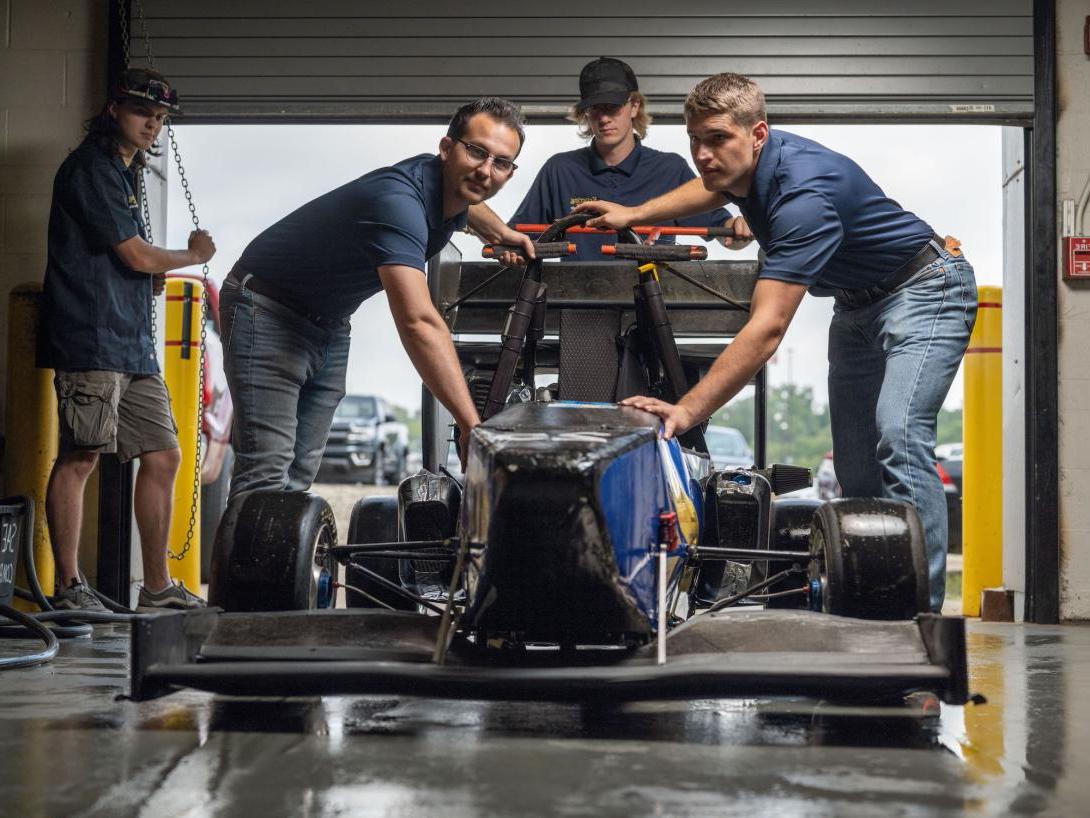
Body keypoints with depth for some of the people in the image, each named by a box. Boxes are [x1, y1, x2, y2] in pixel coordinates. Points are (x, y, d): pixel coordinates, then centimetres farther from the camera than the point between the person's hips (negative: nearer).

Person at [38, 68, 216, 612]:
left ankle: (157, 587, 12)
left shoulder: (123, 174, 24)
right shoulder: (90, 168, -6)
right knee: (80, 458, -9)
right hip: (91, 338, -10)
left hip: (132, 342, 10)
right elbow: (136, 255, -9)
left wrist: (152, 275, 9)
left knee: (163, 457, 7)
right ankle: (68, 588, -5)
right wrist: (194, 256, 8)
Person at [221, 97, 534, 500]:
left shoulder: (450, 188, -4)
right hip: (268, 311, -9)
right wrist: (472, 425, -49)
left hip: (330, 322, 9)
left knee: (300, 473, 4)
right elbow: (418, 322, -46)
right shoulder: (399, 199, -35)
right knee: (268, 472, -20)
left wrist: (502, 233, 16)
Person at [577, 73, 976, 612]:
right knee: (854, 462, 5)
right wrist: (633, 214, 19)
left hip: (922, 290, -10)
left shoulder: (803, 193, -36)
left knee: (898, 436, -27)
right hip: (856, 304, 10)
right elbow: (713, 187, 23)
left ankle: (920, 611, -30)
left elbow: (767, 328, -43)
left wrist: (688, 410, -48)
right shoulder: (745, 164, -8)